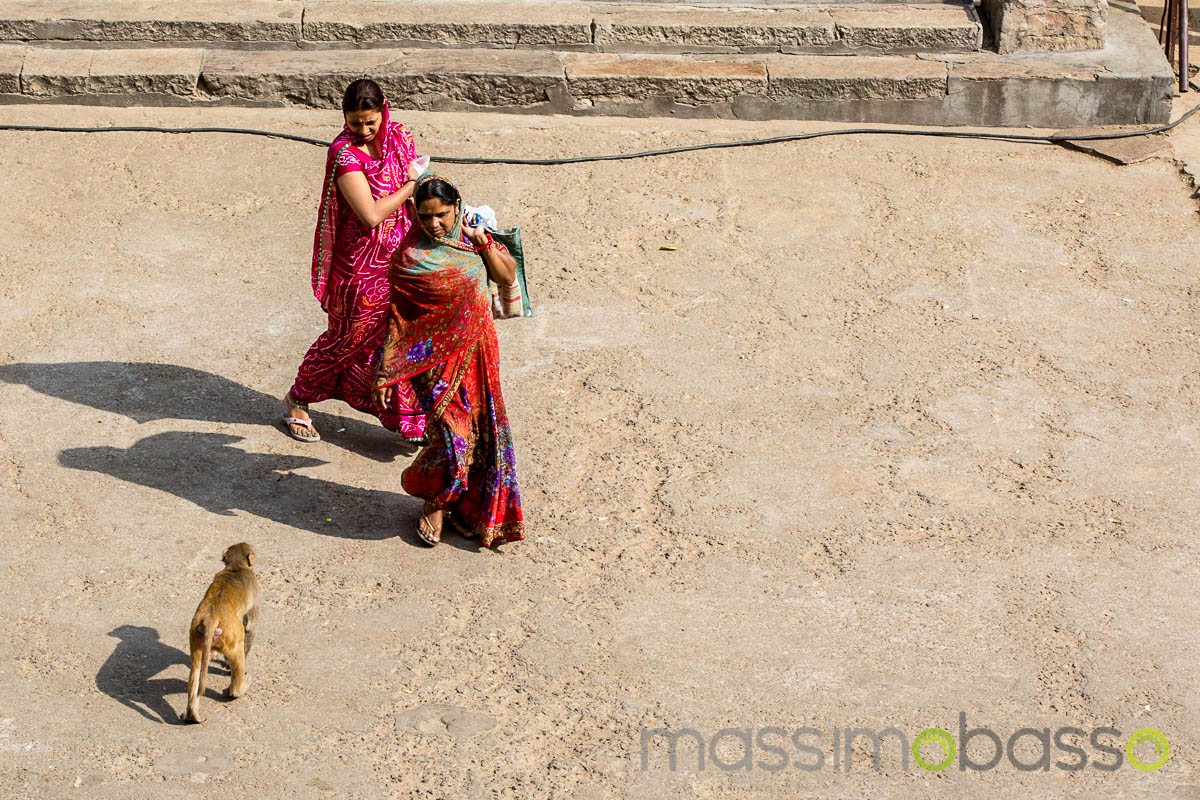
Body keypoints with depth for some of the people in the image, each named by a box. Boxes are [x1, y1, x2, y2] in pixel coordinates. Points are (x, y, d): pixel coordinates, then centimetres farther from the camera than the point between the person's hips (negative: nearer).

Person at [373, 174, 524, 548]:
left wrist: (483, 243, -9)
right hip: (435, 359, -6)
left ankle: (466, 506, 31)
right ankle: (433, 504, 20)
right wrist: (385, 373, -14)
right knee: (451, 434, -8)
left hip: (476, 352, 6)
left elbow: (507, 276, 8)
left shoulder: (470, 235, 2)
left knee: (480, 431, 11)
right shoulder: (411, 255, -15)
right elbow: (397, 317, -12)